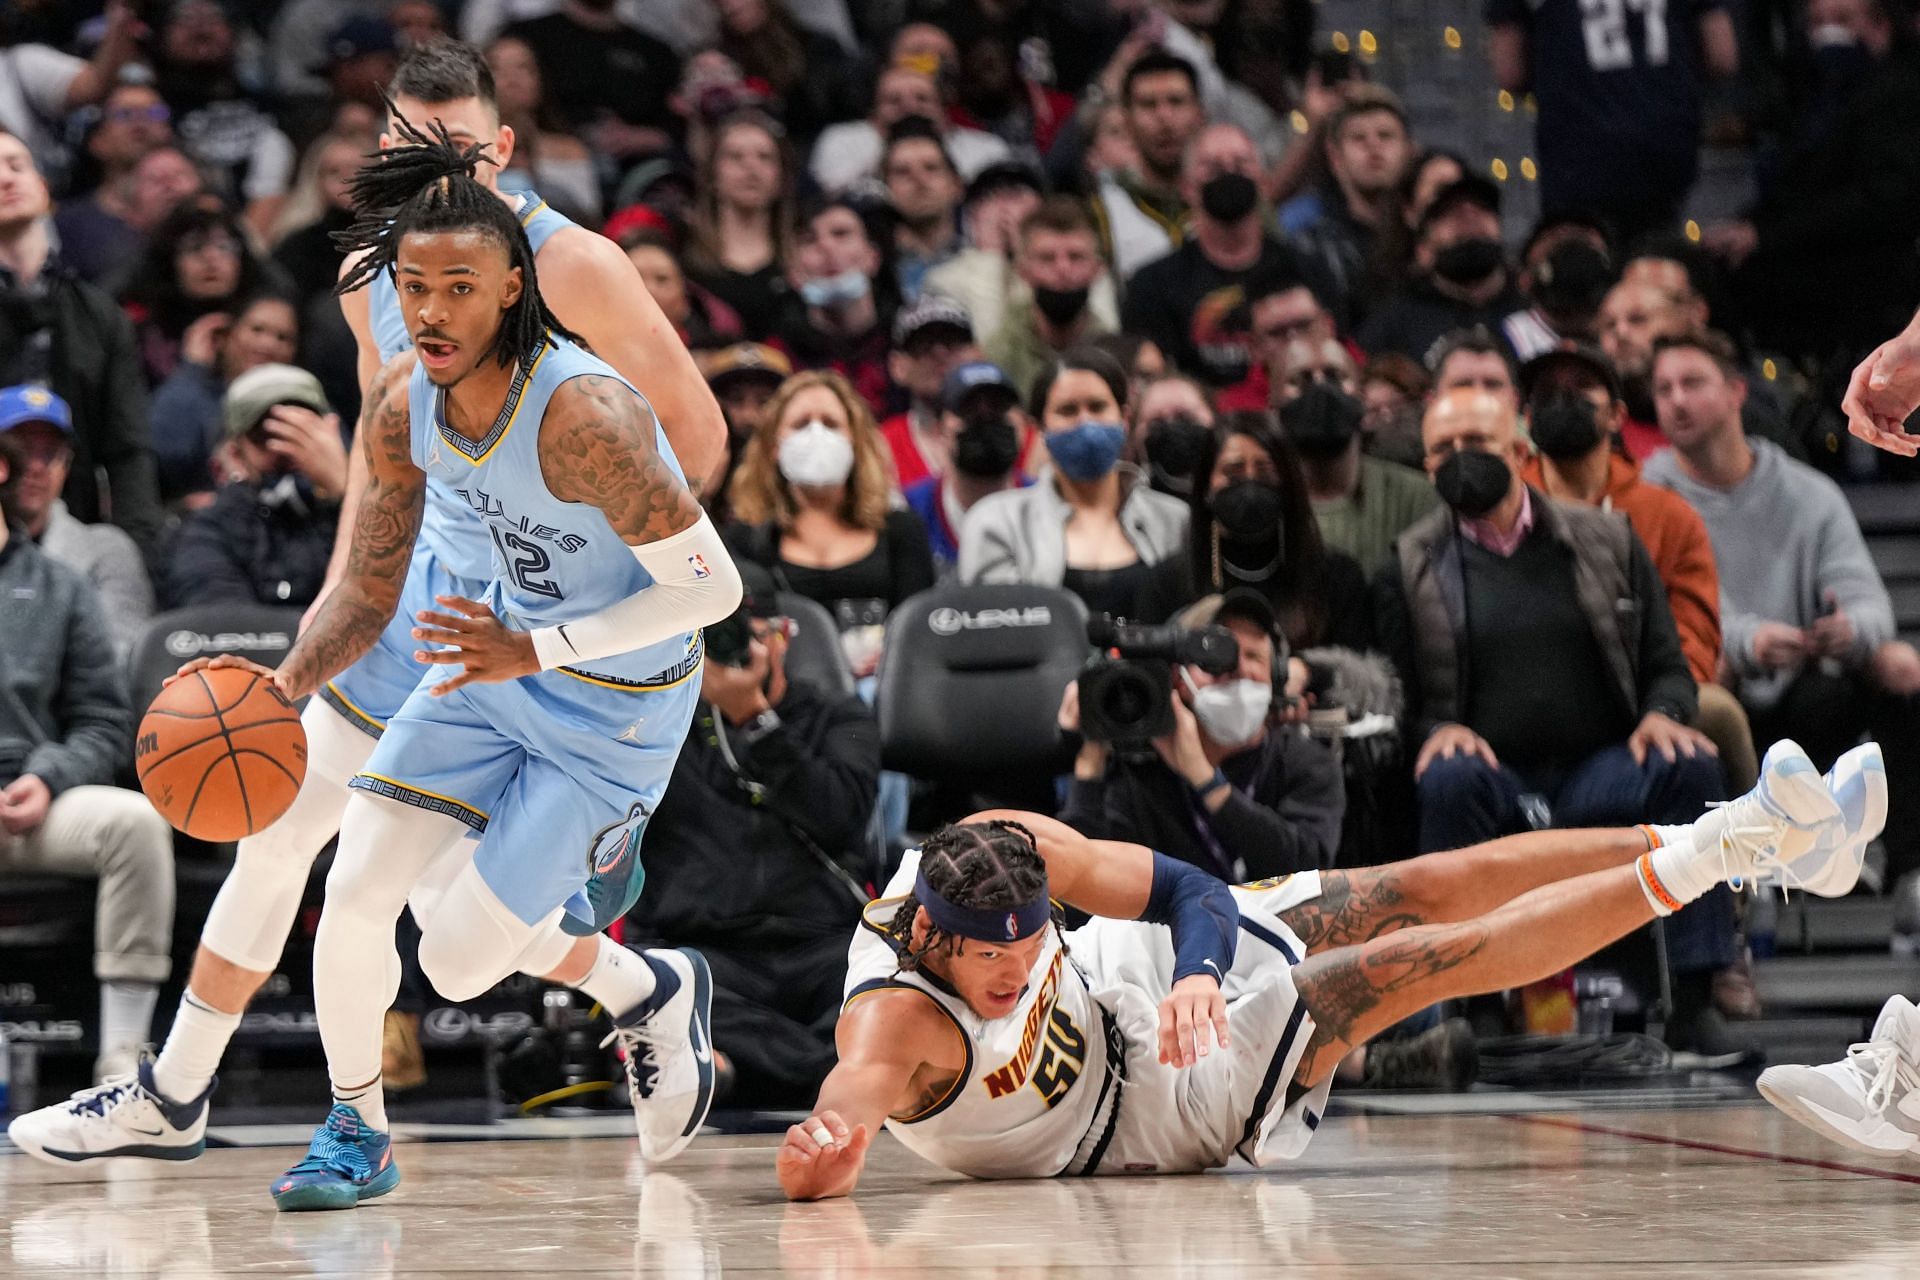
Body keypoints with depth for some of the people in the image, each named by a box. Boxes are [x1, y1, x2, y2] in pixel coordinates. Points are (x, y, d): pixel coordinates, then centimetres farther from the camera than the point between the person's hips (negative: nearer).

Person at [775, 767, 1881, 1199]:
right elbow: (815, 1162, -54)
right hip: (1152, 1100, -6)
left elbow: (1189, 890, -18)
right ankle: (1712, 858, -10)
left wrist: (1197, 974, -39)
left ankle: (1721, 846, 6)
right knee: (1421, 965, -15)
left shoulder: (1010, 846, -24)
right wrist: (824, 1146, -78)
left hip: (1137, 969, 6)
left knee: (1440, 885, -2)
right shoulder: (897, 1027, -39)